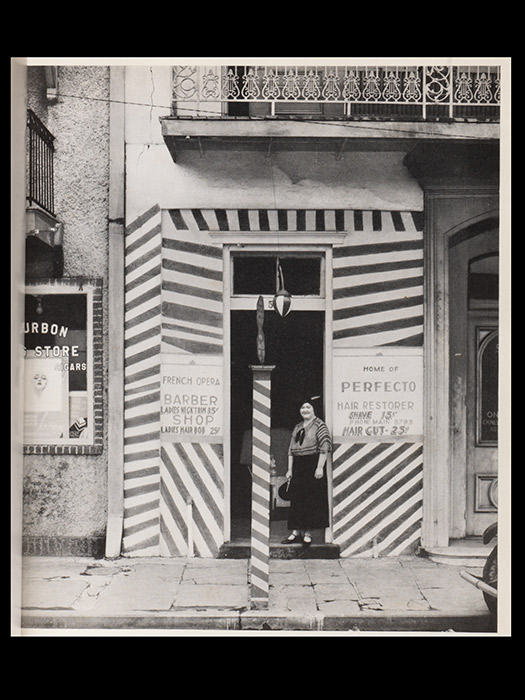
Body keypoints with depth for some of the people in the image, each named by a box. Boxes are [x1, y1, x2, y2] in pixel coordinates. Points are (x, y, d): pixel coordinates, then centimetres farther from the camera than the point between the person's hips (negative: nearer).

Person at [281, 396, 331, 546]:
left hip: (313, 466, -6)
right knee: (296, 499, 5)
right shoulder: (297, 428, 15)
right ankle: (296, 532, 10)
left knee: (311, 499, -3)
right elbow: (291, 449, 15)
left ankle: (308, 533, 3)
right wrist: (290, 469, 8)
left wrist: (320, 467, -18)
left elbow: (324, 447, -11)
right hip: (298, 467, 6)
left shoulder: (319, 425, -3)